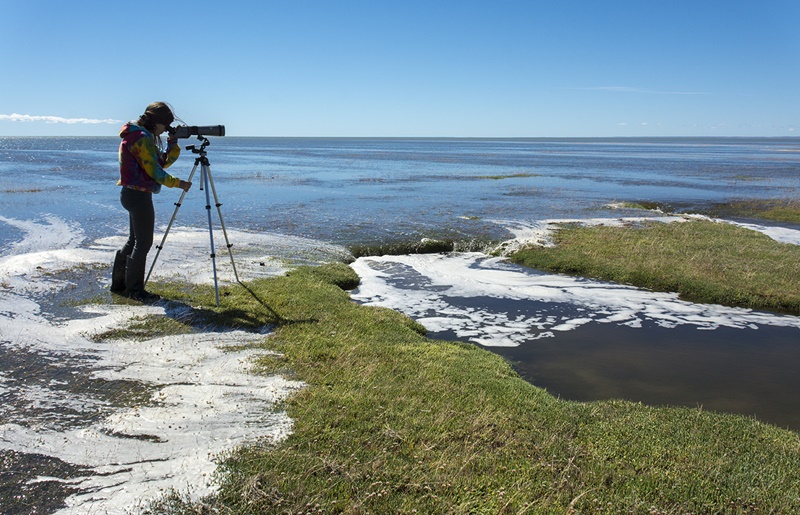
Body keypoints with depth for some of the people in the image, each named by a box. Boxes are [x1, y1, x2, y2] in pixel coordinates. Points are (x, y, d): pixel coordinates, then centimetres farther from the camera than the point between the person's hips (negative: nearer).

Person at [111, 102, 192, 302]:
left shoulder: (145, 137, 15)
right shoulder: (141, 139, -17)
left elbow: (164, 161, 15)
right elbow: (156, 172, -18)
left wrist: (173, 142, 4)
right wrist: (179, 184, -9)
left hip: (133, 194, 11)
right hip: (139, 195, -11)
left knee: (135, 240, 18)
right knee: (143, 242, -3)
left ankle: (119, 283, 28)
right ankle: (134, 289, 6)